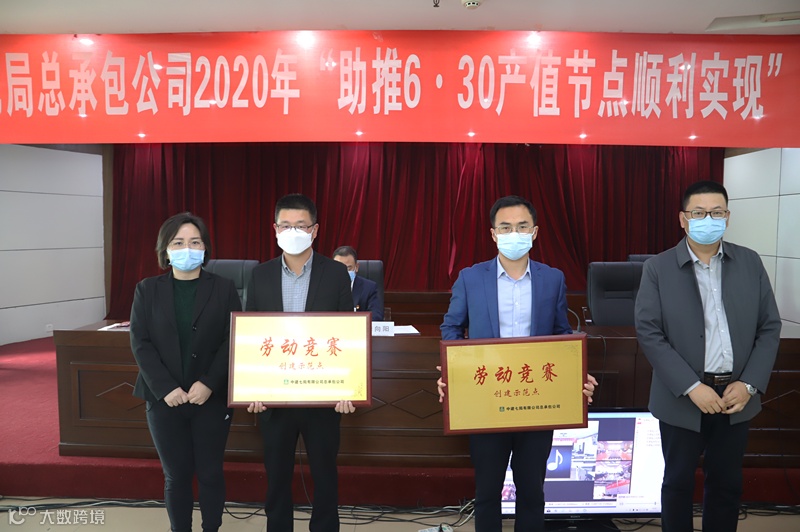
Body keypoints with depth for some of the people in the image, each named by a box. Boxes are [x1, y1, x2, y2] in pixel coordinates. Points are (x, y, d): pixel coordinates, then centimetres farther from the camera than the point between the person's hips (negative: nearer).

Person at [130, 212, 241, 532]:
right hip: (164, 399, 1)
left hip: (212, 398, -1)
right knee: (176, 476, 10)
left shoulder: (224, 289, 1)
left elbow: (233, 341, -4)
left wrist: (209, 384, -15)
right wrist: (165, 388, -13)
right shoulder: (147, 290, 4)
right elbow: (140, 343, -2)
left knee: (210, 473, 8)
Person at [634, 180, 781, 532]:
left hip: (736, 395, 3)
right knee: (678, 482, 13)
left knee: (727, 484, 17)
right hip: (683, 398, -2)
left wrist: (749, 384, -9)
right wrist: (692, 387, -18)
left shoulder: (750, 262, 2)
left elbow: (770, 327, 2)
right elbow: (648, 333, -12)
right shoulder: (658, 268, -7)